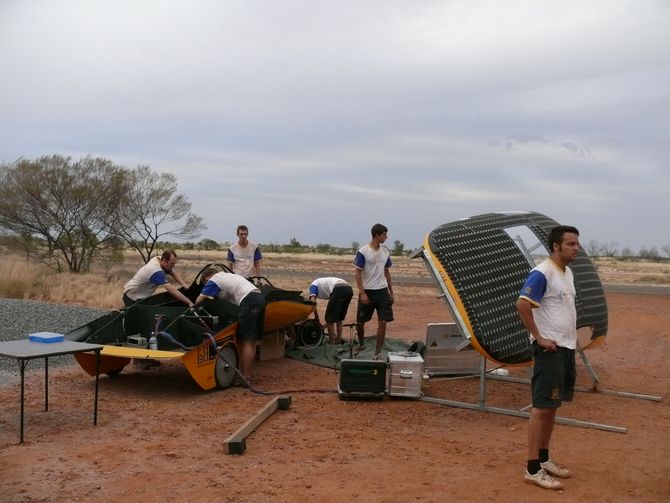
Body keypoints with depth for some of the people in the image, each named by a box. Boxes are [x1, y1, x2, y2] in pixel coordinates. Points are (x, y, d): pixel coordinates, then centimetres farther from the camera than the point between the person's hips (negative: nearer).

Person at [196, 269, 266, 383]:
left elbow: (199, 300, 6)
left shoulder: (213, 280, 6)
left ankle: (246, 378, -7)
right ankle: (244, 373, 18)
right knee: (251, 341, 11)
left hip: (248, 301, -9)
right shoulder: (226, 276, 31)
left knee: (246, 341, -7)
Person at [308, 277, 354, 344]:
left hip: (339, 290, -8)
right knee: (339, 318, 21)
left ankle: (331, 342, 9)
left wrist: (316, 317, 13)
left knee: (329, 318, 5)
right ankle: (338, 341, 21)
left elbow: (312, 302, 3)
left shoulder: (313, 285, 22)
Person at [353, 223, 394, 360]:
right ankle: (361, 343, 37)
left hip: (382, 291, 4)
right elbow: (358, 273, -9)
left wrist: (391, 292, 15)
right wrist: (362, 293, -15)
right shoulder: (363, 252, -11)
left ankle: (378, 352, 5)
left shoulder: (385, 252, 6)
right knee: (360, 322, 10)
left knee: (382, 323, -4)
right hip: (367, 292, -4)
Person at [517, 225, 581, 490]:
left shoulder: (568, 272, 13)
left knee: (552, 406, 15)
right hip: (549, 349, -9)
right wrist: (539, 338, -21)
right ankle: (533, 469, -2)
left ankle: (544, 459, 25)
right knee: (542, 407, -7)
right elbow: (522, 305, -25)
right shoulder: (542, 273, -16)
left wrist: (571, 335, 14)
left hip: (567, 347, 9)